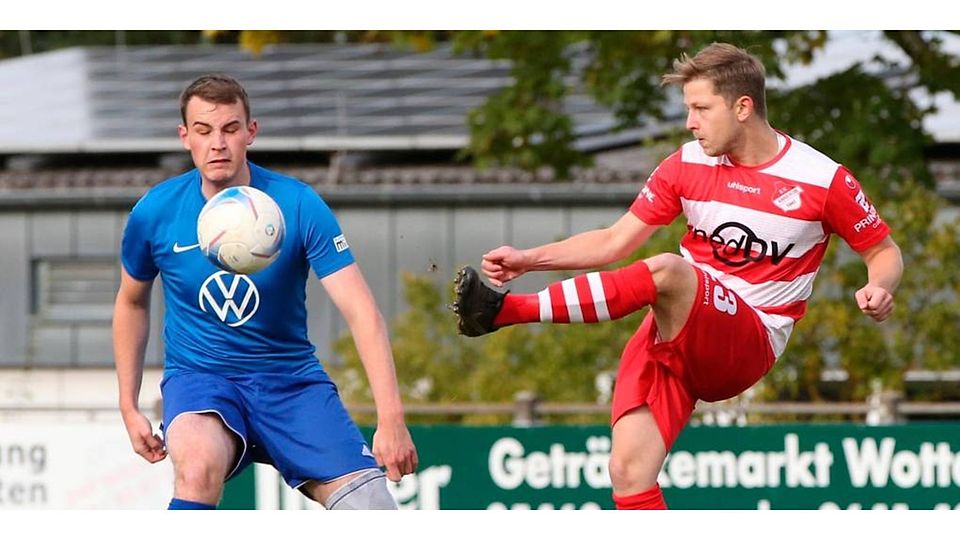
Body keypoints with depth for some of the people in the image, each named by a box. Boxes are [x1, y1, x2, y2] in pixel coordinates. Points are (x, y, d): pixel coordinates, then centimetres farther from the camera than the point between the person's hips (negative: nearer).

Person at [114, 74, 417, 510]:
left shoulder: (297, 205, -13)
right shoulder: (154, 212, -7)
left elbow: (361, 312, -18)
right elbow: (132, 302, 14)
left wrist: (391, 418, -29)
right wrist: (129, 408, 10)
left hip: (291, 379, 1)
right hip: (197, 376, -1)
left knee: (373, 512, -16)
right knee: (199, 463, -36)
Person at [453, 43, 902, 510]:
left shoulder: (823, 181, -5)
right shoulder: (687, 164, 7)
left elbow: (884, 251, 7)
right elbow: (615, 242, 11)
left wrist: (878, 288, -16)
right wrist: (529, 258, 0)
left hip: (746, 345, -5)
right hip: (673, 335, 5)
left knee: (666, 271, -34)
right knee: (628, 470, -18)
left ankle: (504, 310, -33)